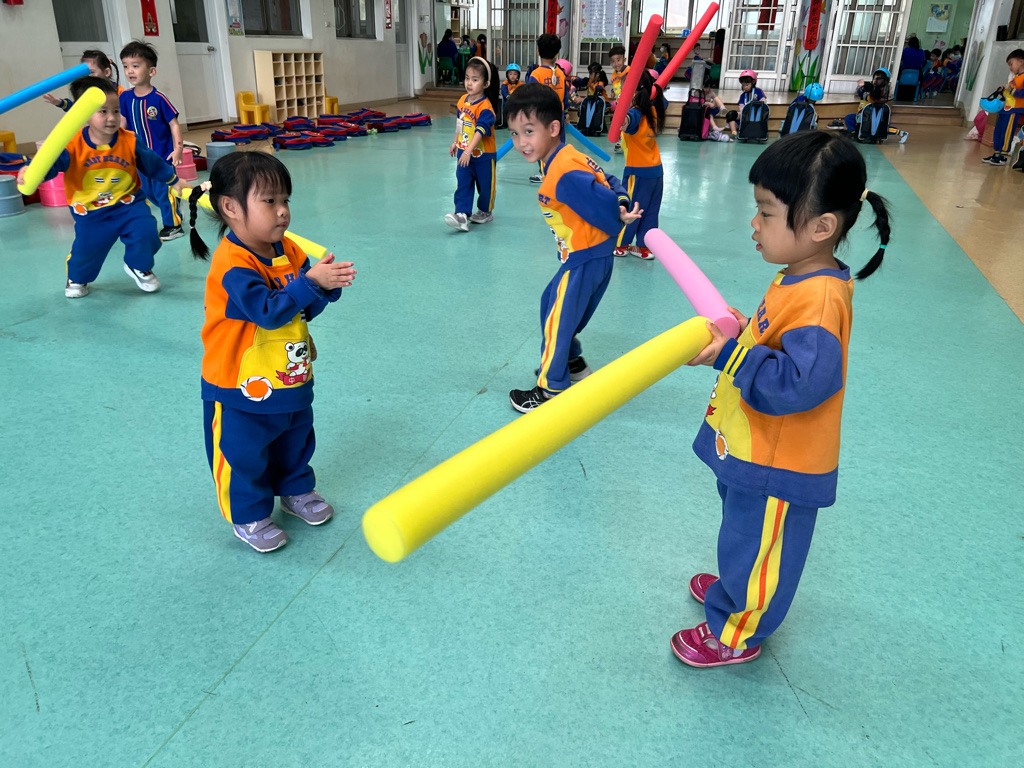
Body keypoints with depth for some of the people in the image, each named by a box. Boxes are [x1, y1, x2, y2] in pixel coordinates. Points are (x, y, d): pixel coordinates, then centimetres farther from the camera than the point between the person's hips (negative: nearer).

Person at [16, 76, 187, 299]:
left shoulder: (130, 141, -13)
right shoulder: (72, 145, -21)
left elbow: (152, 163, 2)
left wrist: (174, 181, 8)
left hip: (128, 203, 1)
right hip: (90, 211, -1)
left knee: (145, 231, -19)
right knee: (85, 249, 7)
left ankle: (138, 268, 15)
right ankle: (76, 279, 44)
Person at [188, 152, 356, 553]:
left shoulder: (288, 251, 0)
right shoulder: (233, 264, -25)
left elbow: (306, 309, 3)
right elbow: (268, 311, -34)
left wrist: (328, 286, -16)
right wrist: (310, 282, -38)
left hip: (292, 381, 8)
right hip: (242, 391, -7)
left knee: (296, 443, 25)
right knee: (244, 456, 9)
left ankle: (296, 490, 48)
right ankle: (248, 516, 29)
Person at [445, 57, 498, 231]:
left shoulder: (485, 107, -22)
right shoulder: (463, 100, 1)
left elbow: (480, 130, -32)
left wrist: (468, 151, -40)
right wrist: (456, 142, 21)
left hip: (483, 156, -6)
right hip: (464, 153, 6)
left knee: (485, 185, 11)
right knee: (462, 185, -3)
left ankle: (485, 212, 31)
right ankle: (462, 215, -7)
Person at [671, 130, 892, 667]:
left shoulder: (818, 299, -31)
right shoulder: (800, 278, 1)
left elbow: (799, 381, -38)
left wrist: (728, 356, -32)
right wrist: (745, 330, 2)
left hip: (777, 466, -9)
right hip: (756, 450, 9)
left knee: (755, 544, 13)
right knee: (745, 536, 31)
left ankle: (737, 633, 35)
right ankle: (739, 585, 56)